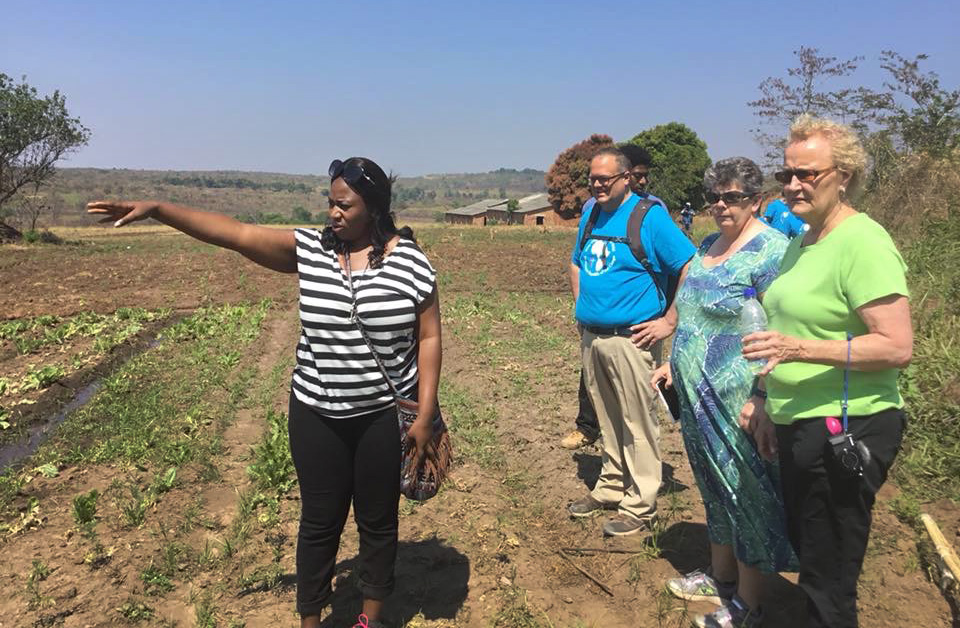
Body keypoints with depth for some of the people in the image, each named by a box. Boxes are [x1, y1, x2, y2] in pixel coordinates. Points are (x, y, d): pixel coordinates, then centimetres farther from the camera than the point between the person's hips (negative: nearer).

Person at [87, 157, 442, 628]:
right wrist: (157, 209, -16)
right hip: (316, 416, 2)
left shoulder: (411, 262, -9)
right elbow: (237, 234, -8)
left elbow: (429, 338, -6)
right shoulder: (310, 248, -2)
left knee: (378, 520, 14)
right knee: (319, 521, 14)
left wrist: (425, 414, -9)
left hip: (385, 416, -1)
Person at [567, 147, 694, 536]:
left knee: (637, 424, 1)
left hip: (630, 340, -7)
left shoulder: (650, 216, -10)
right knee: (607, 420, 18)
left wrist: (670, 322, -15)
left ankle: (640, 506, 12)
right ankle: (612, 486, 32)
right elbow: (576, 264, 26)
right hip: (591, 337, 7)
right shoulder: (591, 215, 11)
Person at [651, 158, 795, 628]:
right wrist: (674, 363, 17)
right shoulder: (709, 244, 11)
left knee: (747, 494, 6)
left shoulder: (769, 250, -15)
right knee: (717, 488, 20)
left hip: (739, 400, -8)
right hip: (699, 396, 8)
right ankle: (721, 576, 39)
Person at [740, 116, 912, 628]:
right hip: (797, 427, 9)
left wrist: (800, 348, -29)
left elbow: (897, 348, -22)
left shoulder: (863, 243, -17)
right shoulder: (800, 241, 11)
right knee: (804, 546, 24)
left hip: (844, 431, -9)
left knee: (828, 577, 5)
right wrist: (764, 398, 13)